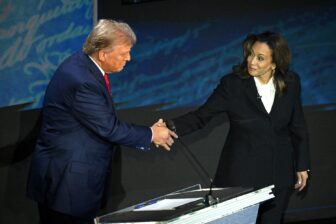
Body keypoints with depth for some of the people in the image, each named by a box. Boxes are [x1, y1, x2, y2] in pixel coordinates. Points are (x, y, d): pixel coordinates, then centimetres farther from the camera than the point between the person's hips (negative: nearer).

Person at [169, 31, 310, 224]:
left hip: (279, 173, 3)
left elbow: (298, 126, 6)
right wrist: (172, 128, -31)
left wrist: (302, 165, 9)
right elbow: (201, 116, -14)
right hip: (242, 172, -2)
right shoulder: (233, 84, -12)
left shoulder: (291, 83, -3)